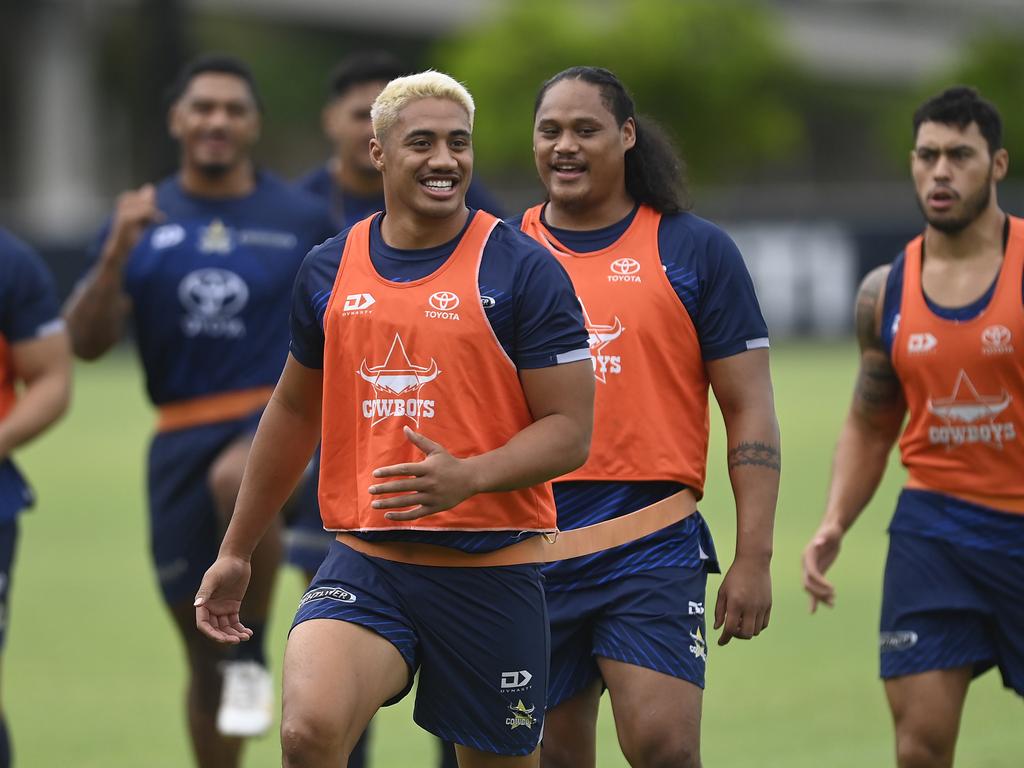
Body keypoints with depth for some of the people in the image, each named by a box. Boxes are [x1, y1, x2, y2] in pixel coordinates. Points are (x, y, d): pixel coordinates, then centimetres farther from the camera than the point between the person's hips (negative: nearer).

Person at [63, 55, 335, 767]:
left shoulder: (302, 219, 2)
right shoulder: (145, 220, 6)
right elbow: (85, 342, -1)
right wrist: (118, 254, -16)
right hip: (182, 434, 3)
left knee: (235, 479, -39)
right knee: (203, 651, 6)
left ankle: (254, 652, -20)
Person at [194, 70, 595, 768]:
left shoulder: (522, 269, -5)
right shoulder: (330, 268, 7)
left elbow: (571, 429, -7)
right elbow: (295, 410, 22)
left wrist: (470, 476, -26)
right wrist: (237, 550, 26)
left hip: (490, 571, -2)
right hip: (365, 560, 2)